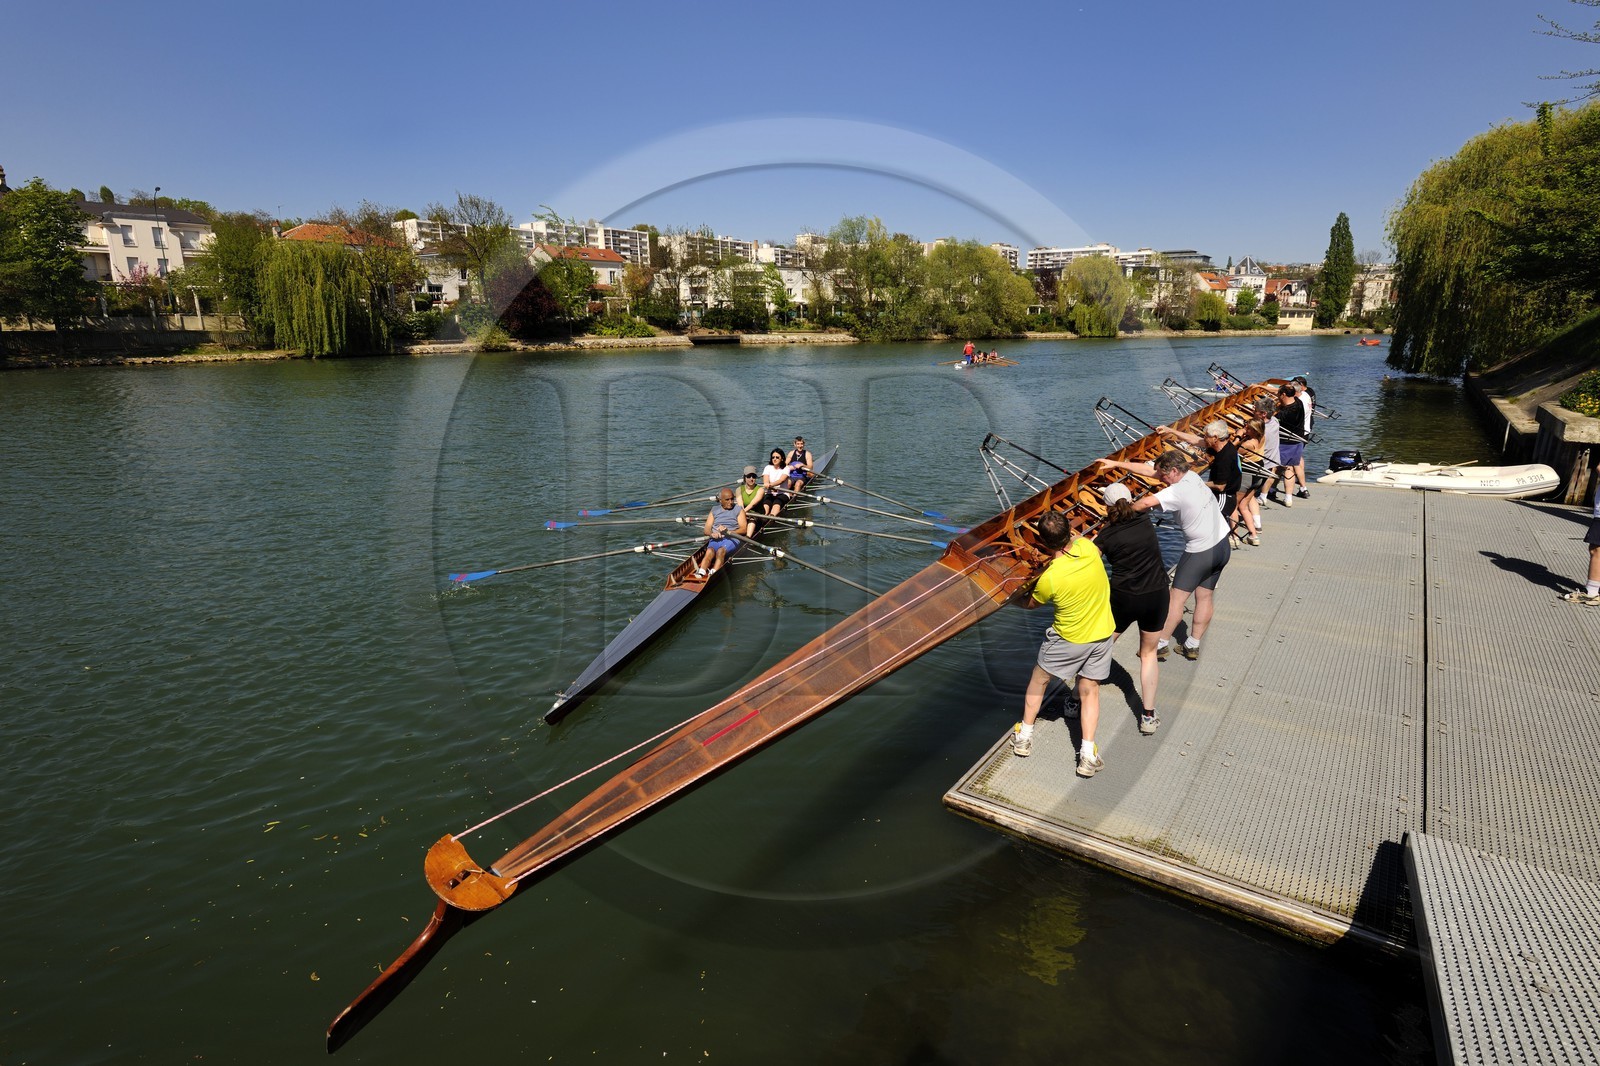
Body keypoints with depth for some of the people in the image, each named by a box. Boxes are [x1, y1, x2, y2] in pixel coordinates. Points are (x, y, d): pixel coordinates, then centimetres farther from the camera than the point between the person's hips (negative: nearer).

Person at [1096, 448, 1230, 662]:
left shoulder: (1177, 491, -23)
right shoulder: (1192, 475, 1)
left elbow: (1146, 502, -40)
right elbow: (1149, 470, 5)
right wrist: (1117, 464, 6)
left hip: (1200, 552, -9)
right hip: (1222, 546, 9)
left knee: (1177, 598, 0)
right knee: (1205, 597, 13)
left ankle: (1161, 644, 7)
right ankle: (1193, 645, 21)